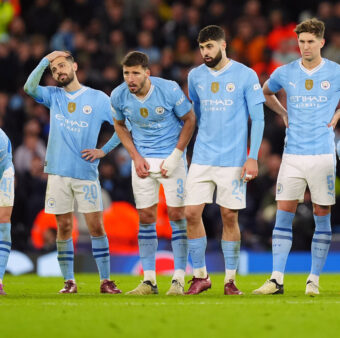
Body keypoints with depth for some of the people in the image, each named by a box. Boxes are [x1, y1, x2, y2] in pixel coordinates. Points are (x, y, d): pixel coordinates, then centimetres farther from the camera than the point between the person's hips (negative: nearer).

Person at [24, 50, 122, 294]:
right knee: (64, 227, 2)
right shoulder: (53, 96, 11)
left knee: (96, 226, -4)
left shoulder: (98, 99, 4)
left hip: (86, 173, -2)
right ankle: (69, 281, 7)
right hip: (58, 172, 2)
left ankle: (105, 281, 1)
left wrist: (103, 151, -1)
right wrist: (46, 60, -8)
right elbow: (30, 87, -7)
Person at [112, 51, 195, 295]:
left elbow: (189, 119, -6)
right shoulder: (119, 96, -10)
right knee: (146, 217, 2)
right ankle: (149, 280, 8)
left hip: (171, 157, -3)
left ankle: (178, 280, 0)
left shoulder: (169, 90, -18)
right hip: (143, 160, 3)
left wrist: (175, 156, -11)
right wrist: (135, 156, -2)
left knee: (177, 215, -6)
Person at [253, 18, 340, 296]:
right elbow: (266, 93, 25)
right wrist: (284, 114, 13)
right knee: (284, 214, -3)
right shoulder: (285, 73, 4)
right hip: (293, 155, 2)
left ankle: (314, 280, 8)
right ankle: (277, 279, -3)